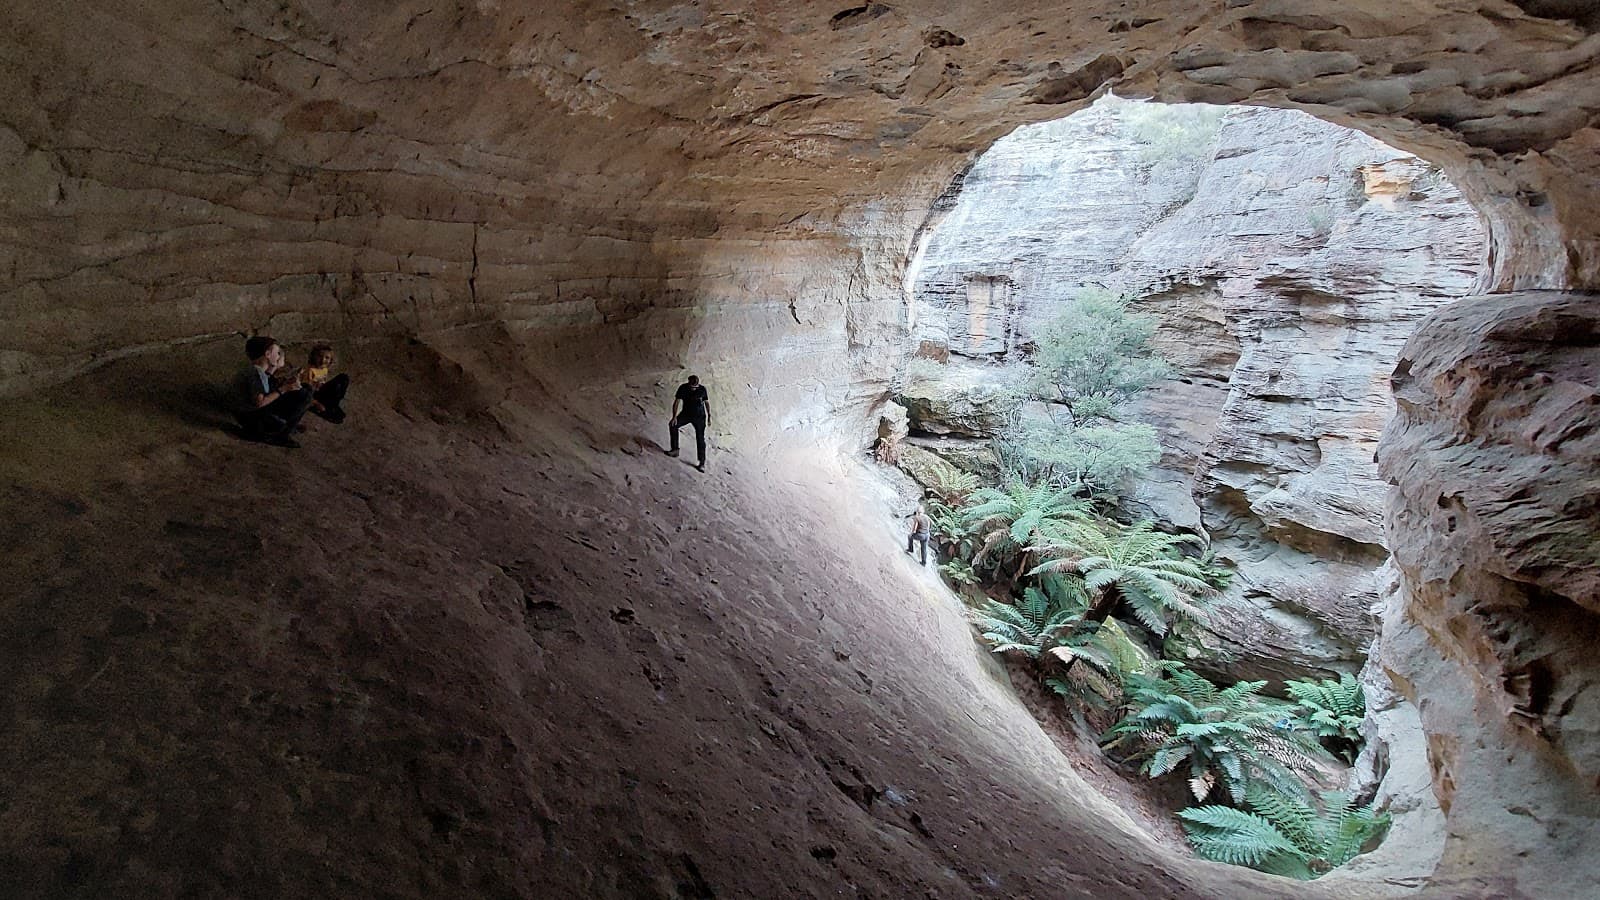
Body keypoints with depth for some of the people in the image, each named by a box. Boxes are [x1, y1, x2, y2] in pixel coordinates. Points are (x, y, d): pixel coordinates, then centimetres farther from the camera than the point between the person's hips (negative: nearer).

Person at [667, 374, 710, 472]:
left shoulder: (702, 389, -13)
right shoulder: (683, 388, -14)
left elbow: (707, 402, 0)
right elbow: (677, 401, -14)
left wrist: (709, 416, -2)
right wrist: (674, 416, -23)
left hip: (699, 416, -2)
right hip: (686, 413, 2)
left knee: (700, 438, -8)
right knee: (673, 425, -21)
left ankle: (702, 463, -5)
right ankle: (675, 449, -8)